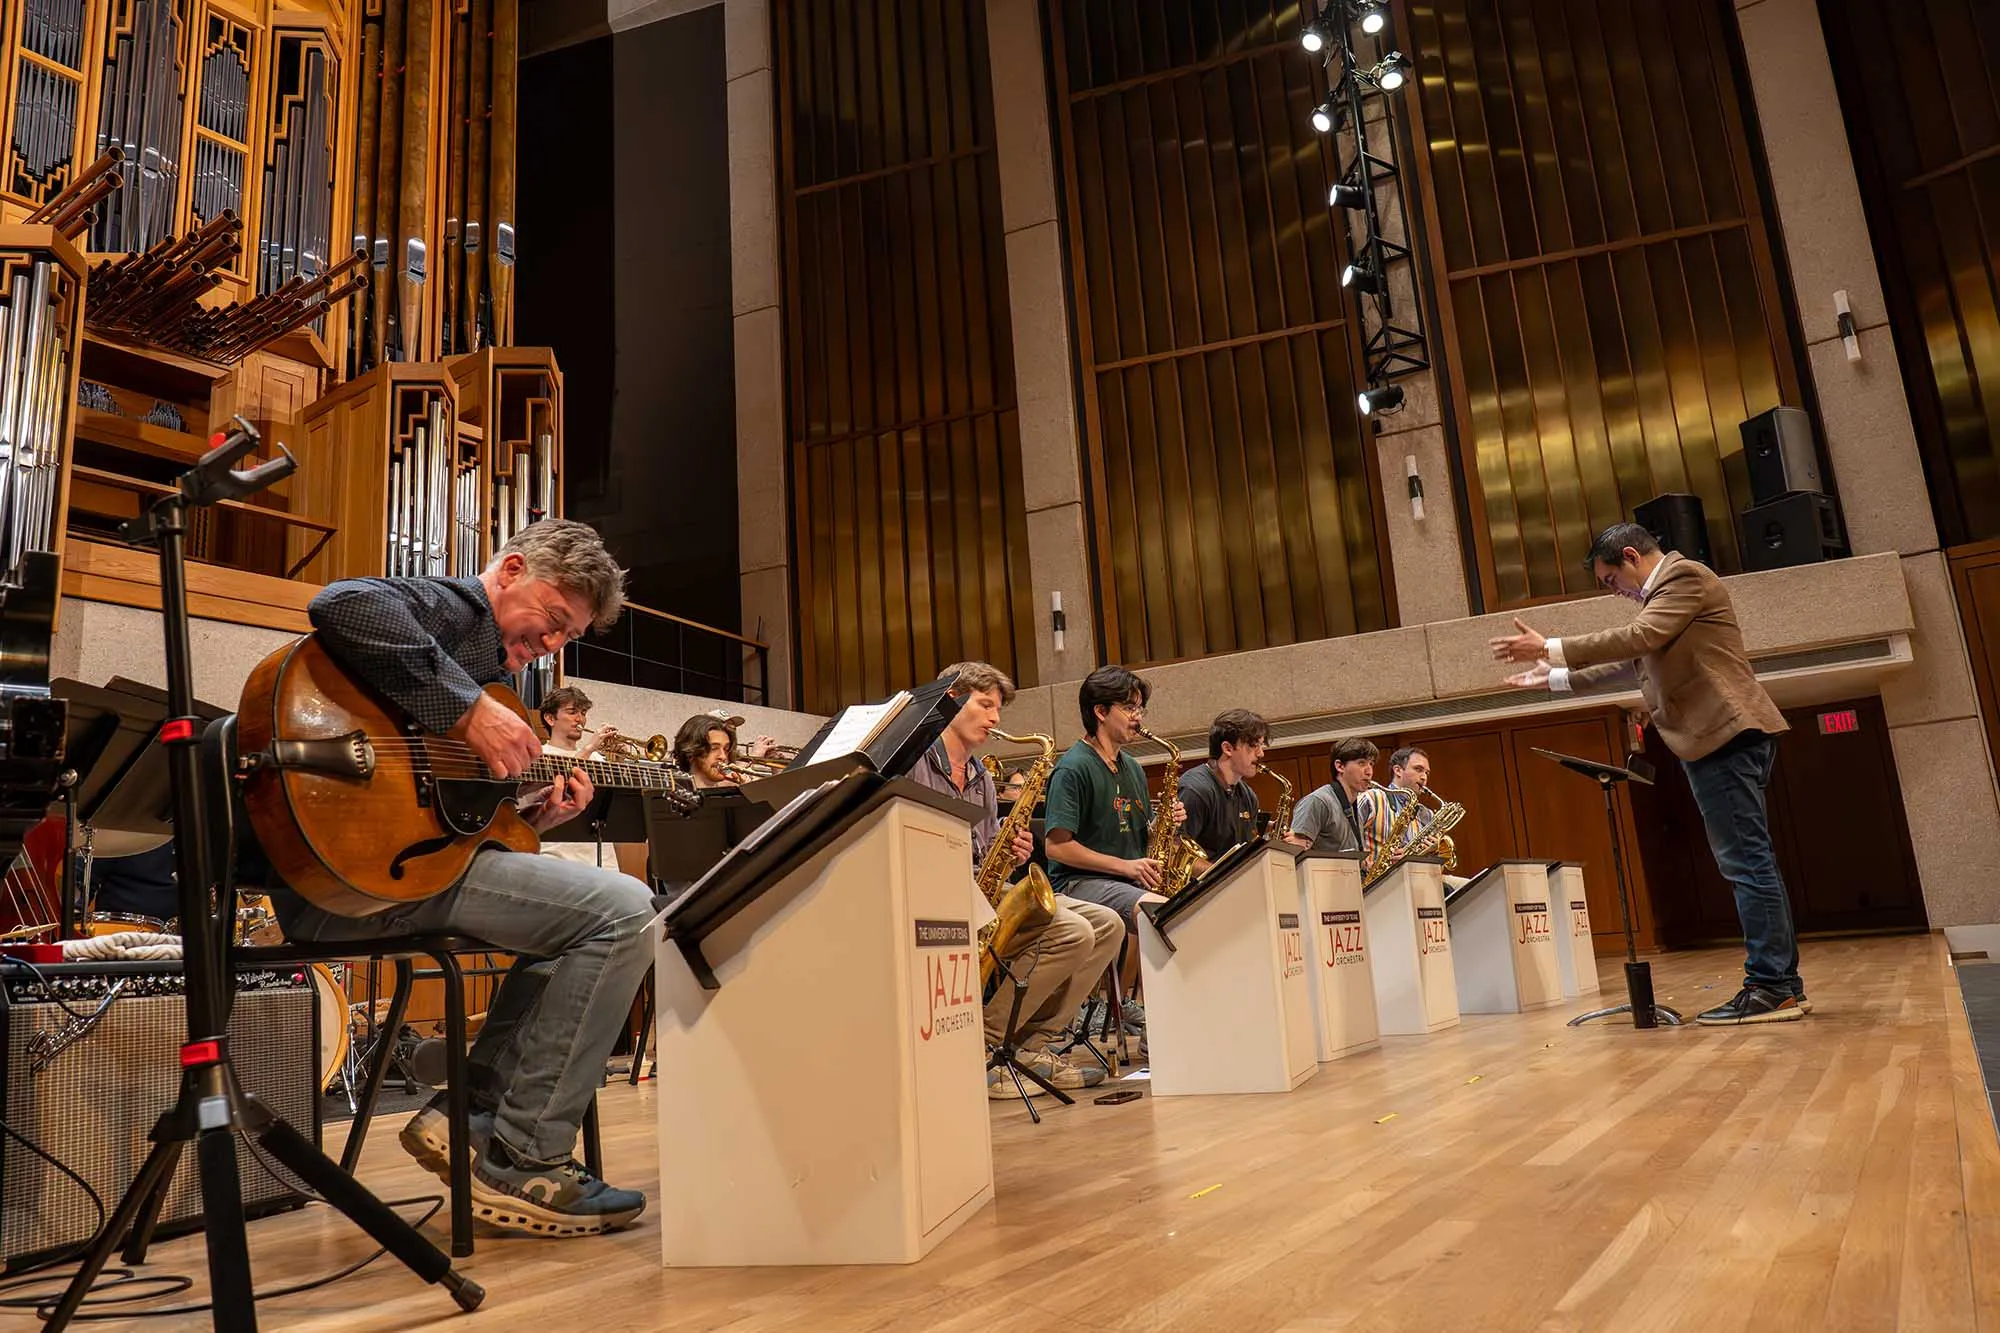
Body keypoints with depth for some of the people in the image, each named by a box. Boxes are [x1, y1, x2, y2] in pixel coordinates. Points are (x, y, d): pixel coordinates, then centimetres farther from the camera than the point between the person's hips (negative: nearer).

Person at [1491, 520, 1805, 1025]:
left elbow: (1637, 637, -20)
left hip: (1725, 735, -11)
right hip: (1717, 738, 11)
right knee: (1750, 863, 11)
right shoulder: (1667, 589, 24)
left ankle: (1771, 988, -7)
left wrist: (1550, 648, -19)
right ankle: (1783, 984, 16)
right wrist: (1555, 677, 28)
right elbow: (1632, 663, 30)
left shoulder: (1685, 575, -7)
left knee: (1746, 862, -10)